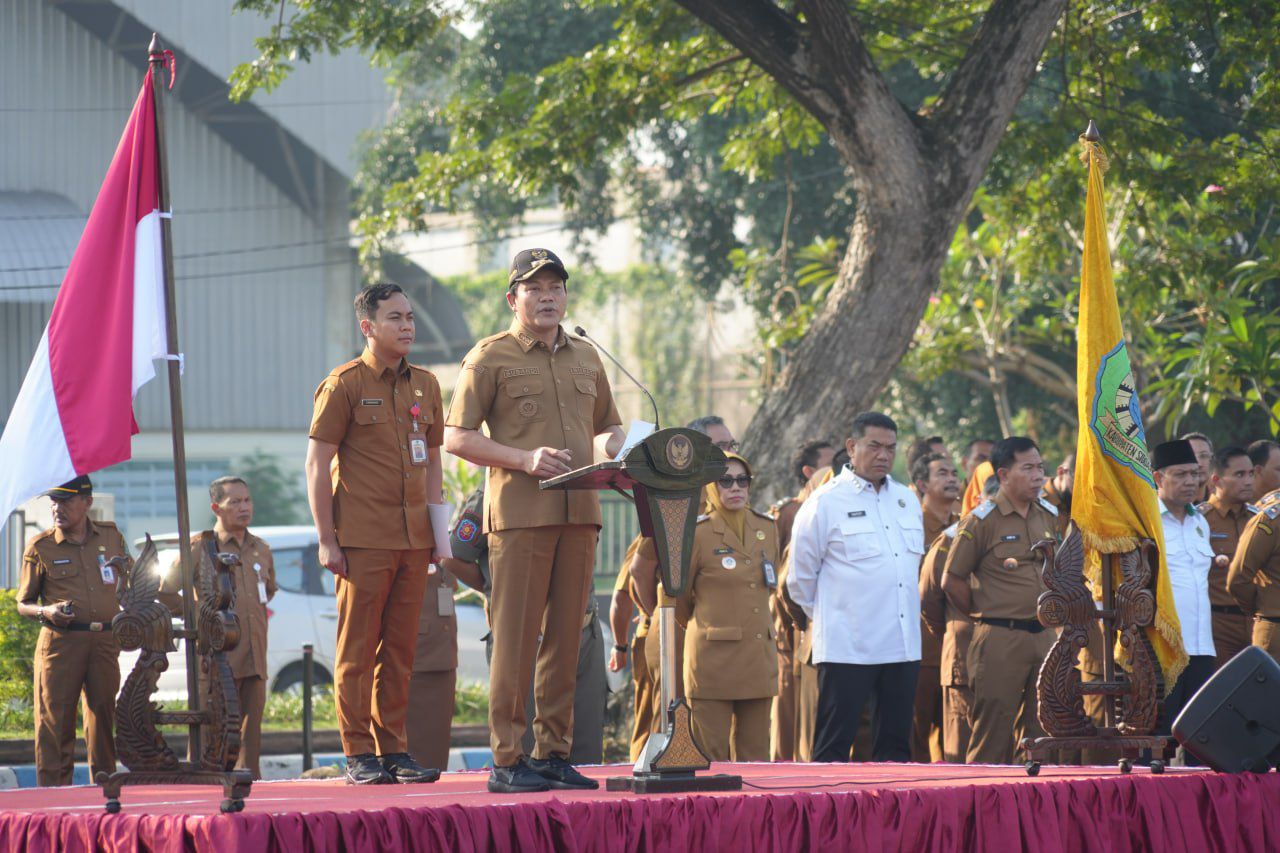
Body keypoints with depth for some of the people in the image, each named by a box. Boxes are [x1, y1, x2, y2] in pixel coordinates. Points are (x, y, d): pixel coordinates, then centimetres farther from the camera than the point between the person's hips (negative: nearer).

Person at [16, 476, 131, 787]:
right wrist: (46, 612, -13)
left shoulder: (110, 536, 10)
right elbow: (23, 604, 7)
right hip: (60, 641, -3)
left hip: (105, 642, 3)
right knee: (55, 721, -7)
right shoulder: (40, 547, 2)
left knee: (103, 718, 6)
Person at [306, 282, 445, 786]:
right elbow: (317, 465, -5)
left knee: (401, 648, 7)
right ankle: (359, 754, 1)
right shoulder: (345, 385, -3)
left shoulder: (425, 385, 14)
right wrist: (326, 539, -11)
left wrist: (437, 528, 13)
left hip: (414, 539, 6)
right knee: (358, 649, -3)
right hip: (362, 540, -5)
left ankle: (394, 749, 12)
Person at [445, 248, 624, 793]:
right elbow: (456, 437, -4)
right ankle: (507, 759, -6)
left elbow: (607, 427, 29)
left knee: (565, 636, 6)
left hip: (579, 512, 6)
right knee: (516, 636, -7)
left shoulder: (586, 359, 19)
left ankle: (554, 753, 11)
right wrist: (524, 459, -15)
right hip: (520, 513, -6)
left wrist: (617, 448, 5)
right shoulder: (490, 358, 1)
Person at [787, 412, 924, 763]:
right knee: (834, 746, -6)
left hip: (903, 646, 6)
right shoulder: (826, 503, -4)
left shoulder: (907, 501, 14)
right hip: (846, 649, -6)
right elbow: (801, 576, 2)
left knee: (895, 747, 8)